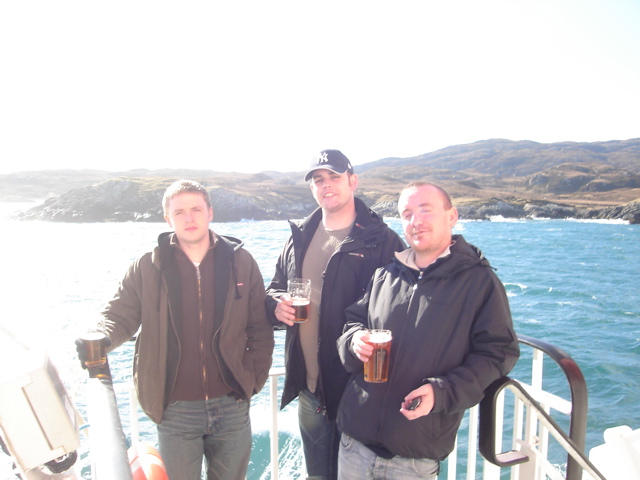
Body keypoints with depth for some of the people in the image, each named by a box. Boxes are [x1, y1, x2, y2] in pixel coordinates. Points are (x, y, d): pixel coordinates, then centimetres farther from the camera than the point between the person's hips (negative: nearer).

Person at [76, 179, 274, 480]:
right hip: (175, 410, 0)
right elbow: (119, 317, -1)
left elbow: (260, 328, 2)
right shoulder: (147, 267, -3)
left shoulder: (240, 261, -1)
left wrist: (253, 379, -3)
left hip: (232, 406, 1)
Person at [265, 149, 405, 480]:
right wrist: (277, 305, -5)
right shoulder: (300, 237, 8)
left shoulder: (381, 241, -10)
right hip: (307, 385, 6)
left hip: (357, 388, -5)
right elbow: (274, 289, 16)